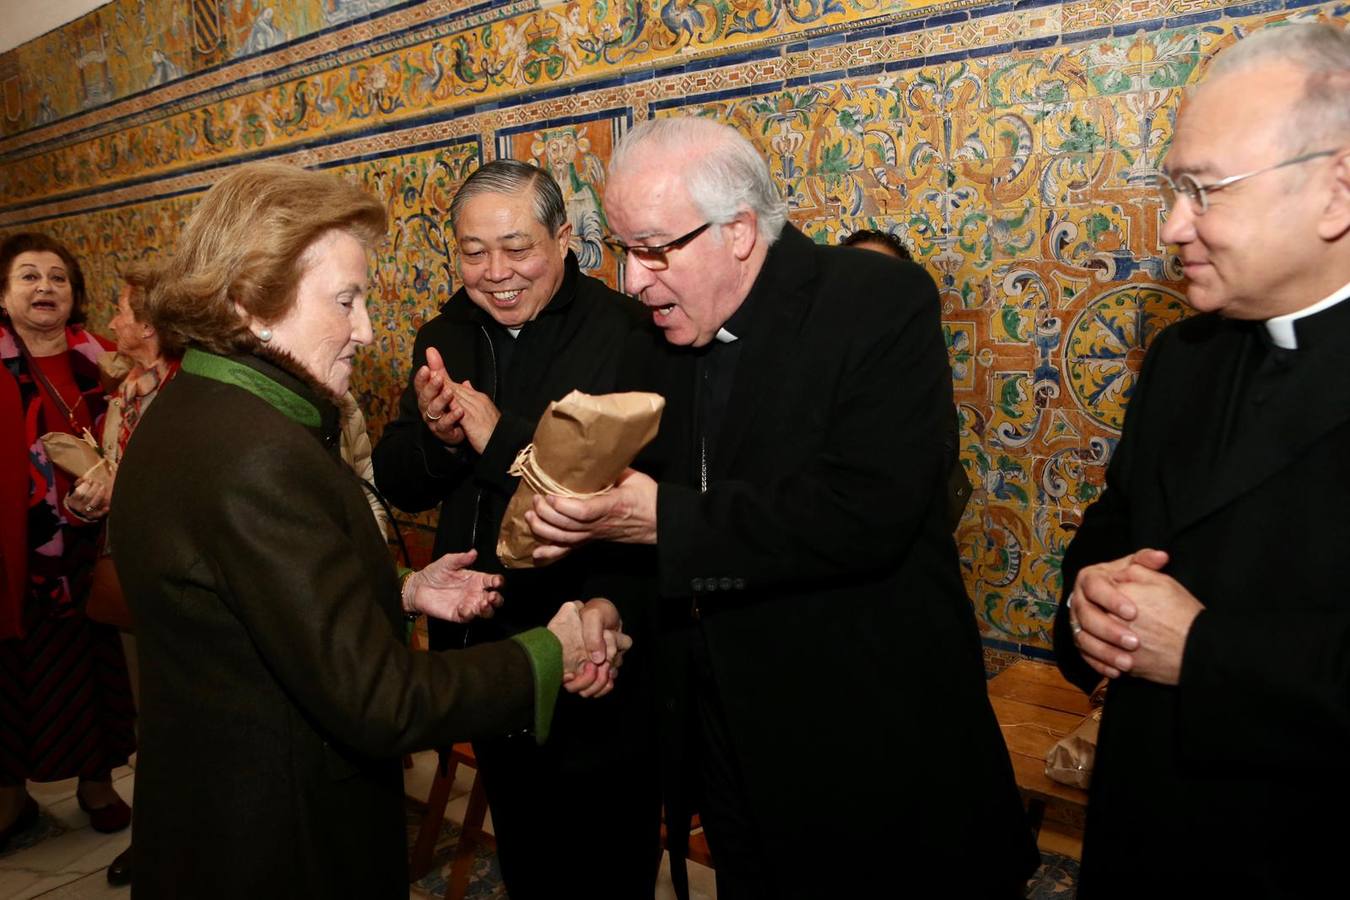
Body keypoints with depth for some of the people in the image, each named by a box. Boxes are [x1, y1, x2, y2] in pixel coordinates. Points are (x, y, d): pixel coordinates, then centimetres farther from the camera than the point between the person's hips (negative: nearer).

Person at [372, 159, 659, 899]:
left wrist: (503, 438, -30)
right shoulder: (444, 339, 3)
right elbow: (398, 486, 4)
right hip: (484, 646, 6)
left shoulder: (625, 333, -18)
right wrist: (435, 439, -17)